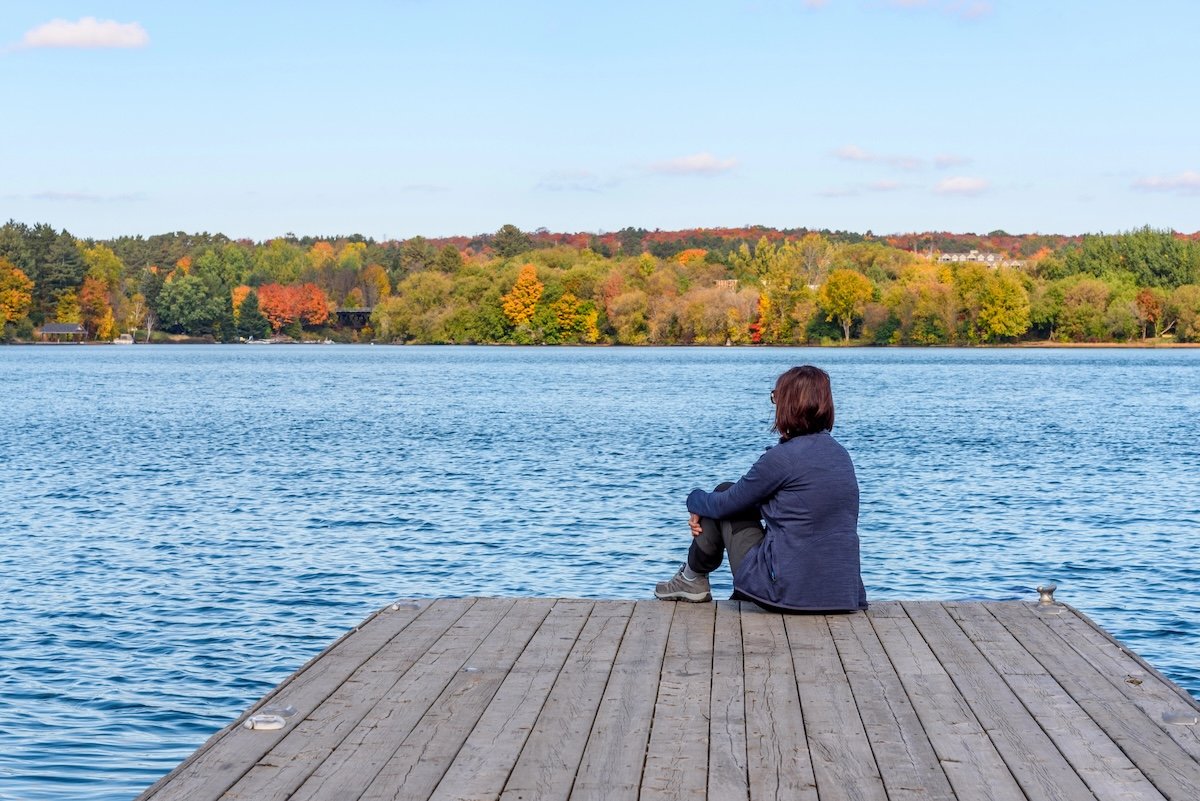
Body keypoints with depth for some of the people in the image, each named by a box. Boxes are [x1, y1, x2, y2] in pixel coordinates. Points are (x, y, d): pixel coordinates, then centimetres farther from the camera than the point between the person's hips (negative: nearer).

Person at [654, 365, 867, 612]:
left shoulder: (782, 458, -15)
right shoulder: (841, 455, 9)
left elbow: (725, 504, -3)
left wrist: (695, 499, 20)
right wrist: (707, 514, 21)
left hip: (785, 591, -7)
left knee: (724, 496, 12)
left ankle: (692, 580, 29)